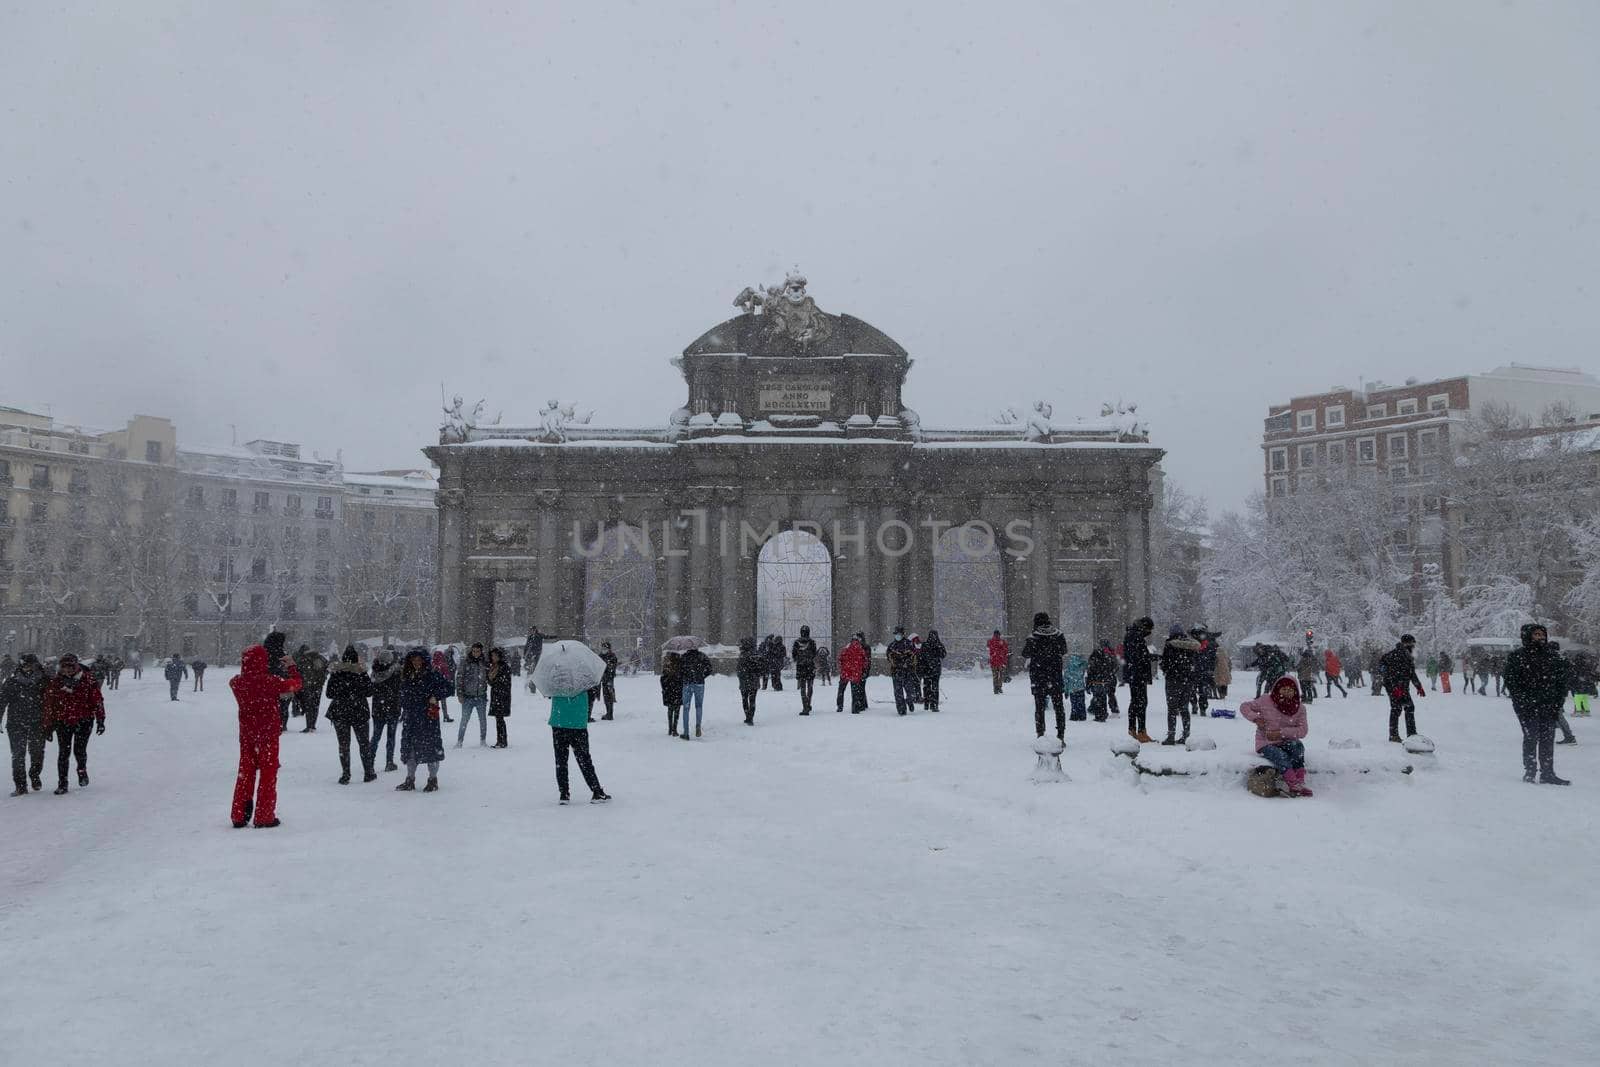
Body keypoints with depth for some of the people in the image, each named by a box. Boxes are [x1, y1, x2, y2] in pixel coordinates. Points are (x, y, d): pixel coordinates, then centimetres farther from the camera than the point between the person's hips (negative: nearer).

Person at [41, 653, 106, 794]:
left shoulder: (87, 681, -5)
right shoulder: (54, 683, 1)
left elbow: (98, 701, -2)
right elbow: (48, 705, 8)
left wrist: (100, 720, -4)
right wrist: (47, 726, 9)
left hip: (83, 721, -2)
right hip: (62, 722, 2)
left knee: (79, 750, -6)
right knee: (63, 752, 0)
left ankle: (82, 771, 25)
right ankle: (62, 783, 9)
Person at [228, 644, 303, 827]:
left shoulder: (237, 682, -7)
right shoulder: (270, 682, -20)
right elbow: (295, 684, -9)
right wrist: (291, 667, 5)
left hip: (246, 733, 5)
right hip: (268, 733, -4)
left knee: (245, 772, 15)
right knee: (268, 774, 6)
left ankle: (239, 816, 20)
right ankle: (264, 817, 9)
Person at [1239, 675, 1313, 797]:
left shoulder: (1299, 708, 0)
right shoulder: (1265, 701, -5)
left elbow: (1302, 731, -8)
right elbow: (1244, 706, 4)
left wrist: (1281, 732, -20)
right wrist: (1255, 718, -15)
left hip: (1286, 743, 3)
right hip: (1265, 744, -2)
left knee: (1298, 745, -31)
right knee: (1282, 756, -33)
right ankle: (1295, 785, -36)